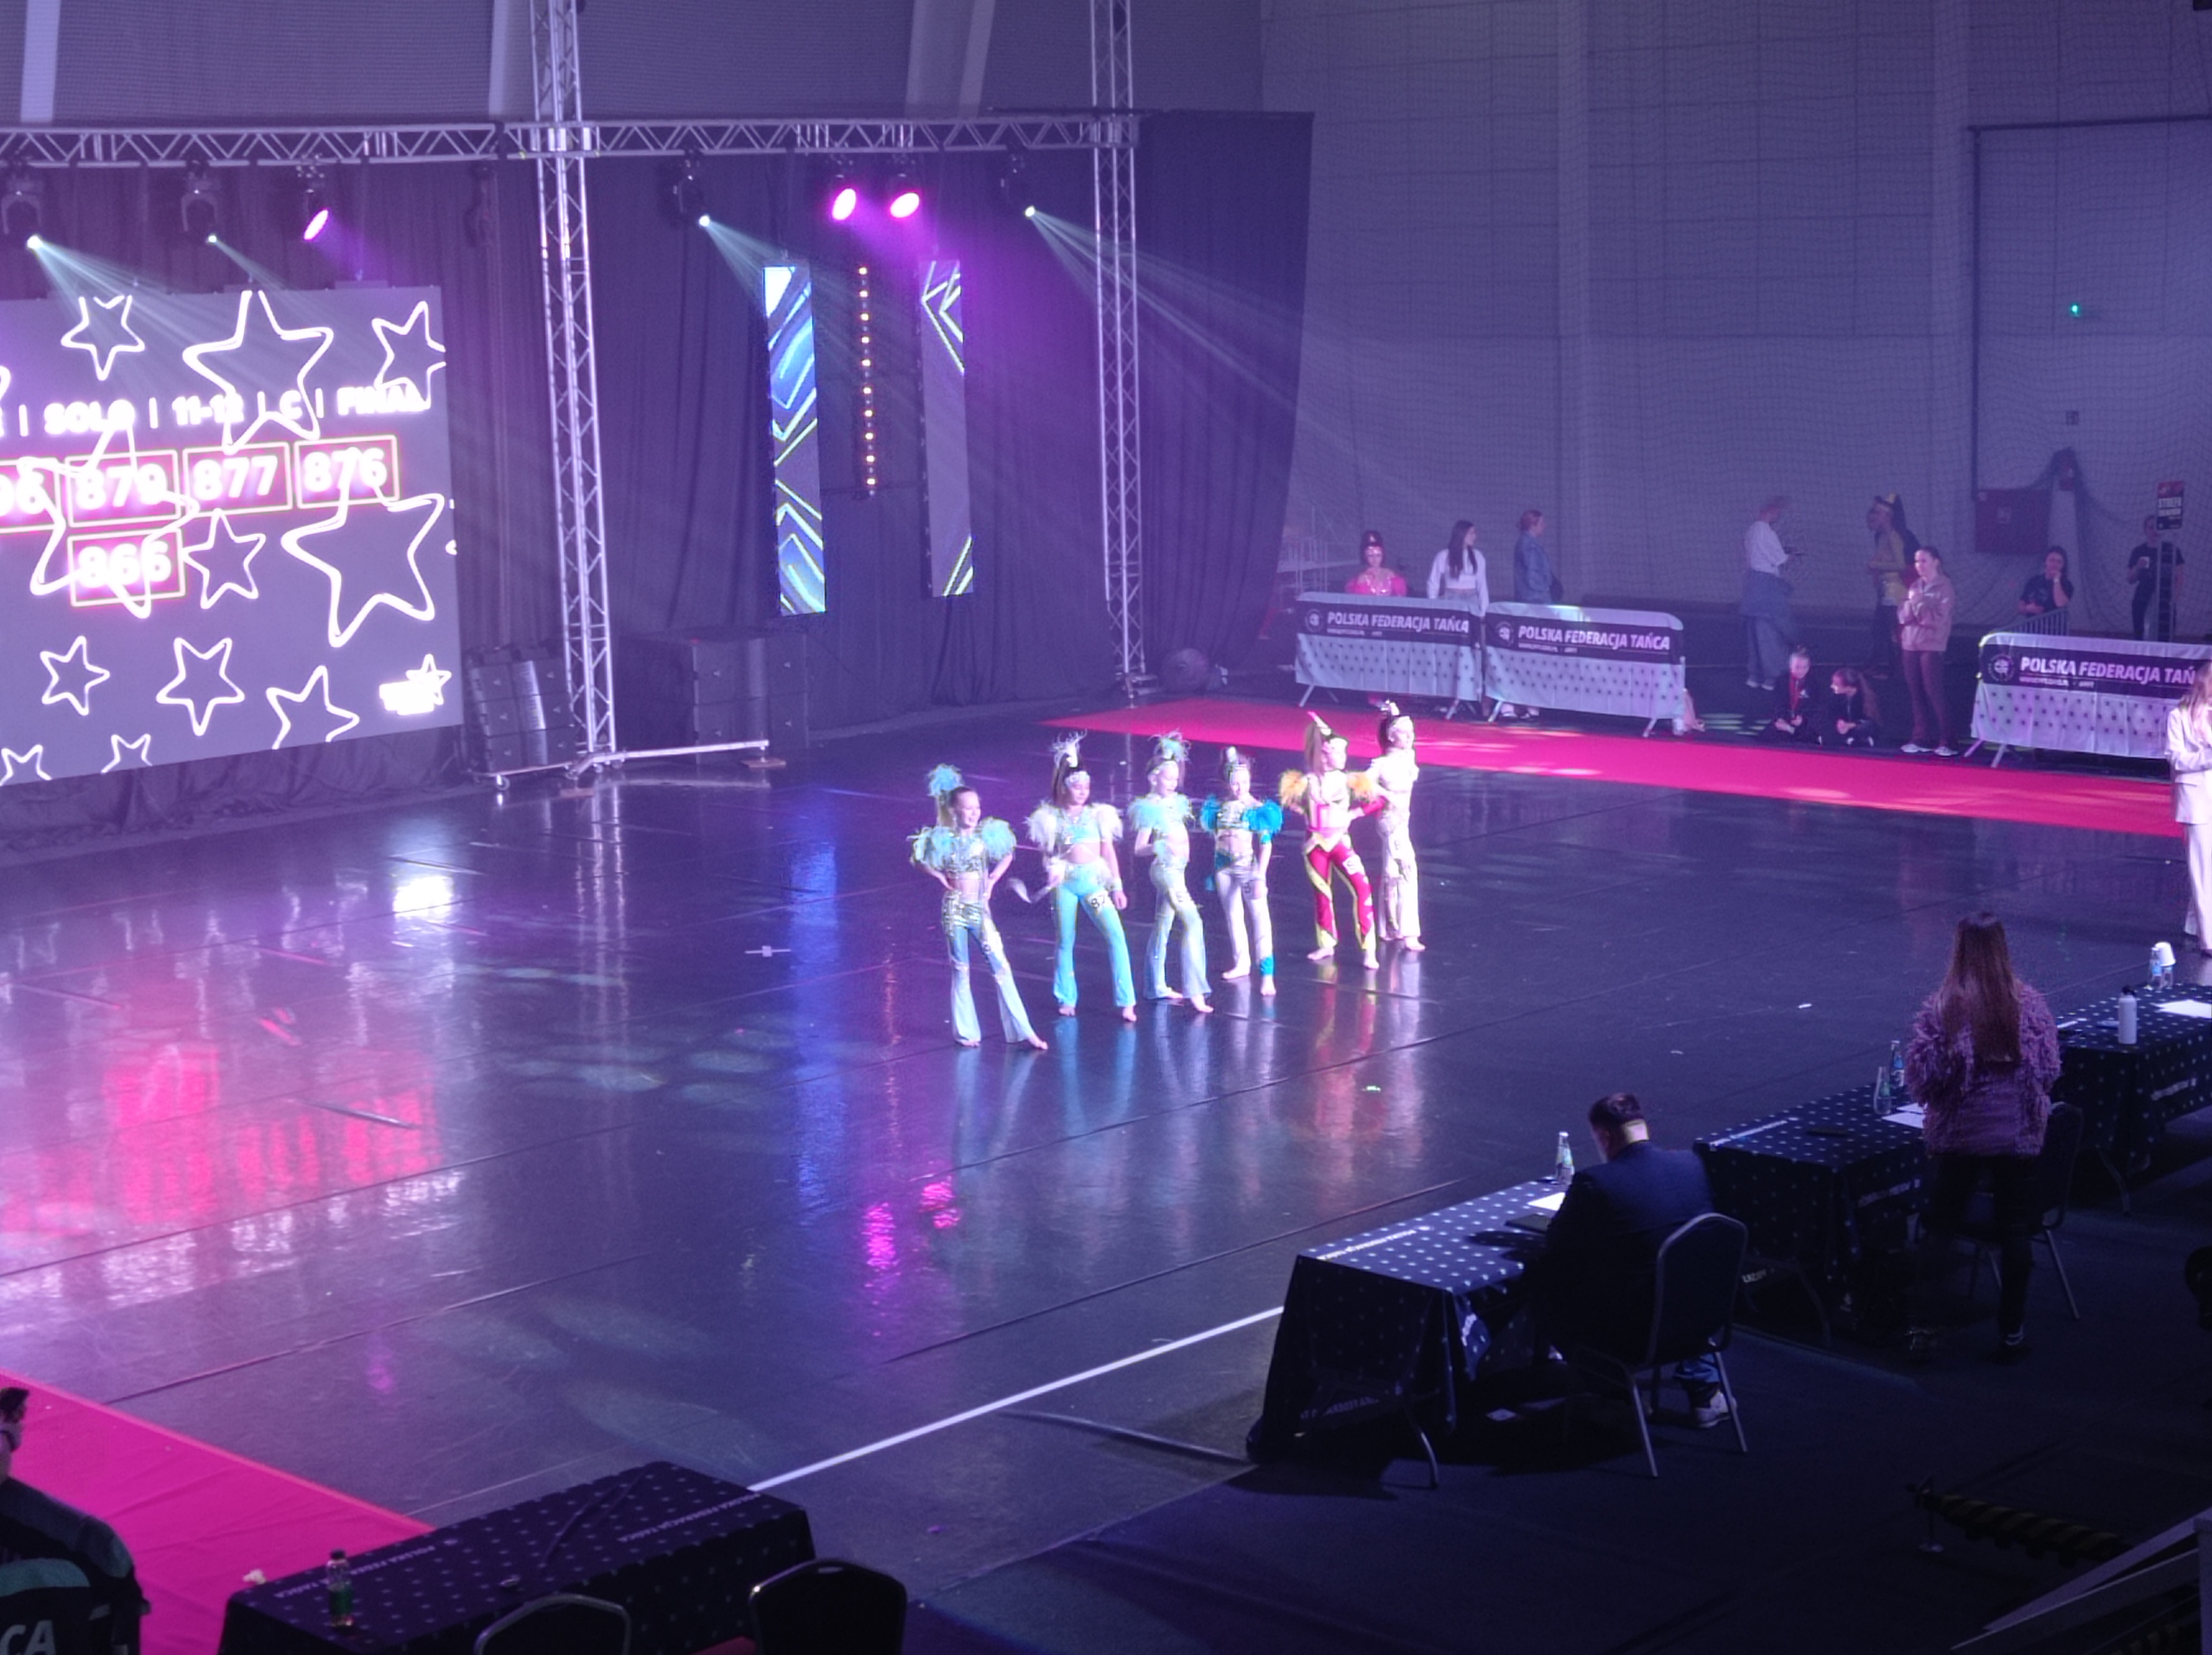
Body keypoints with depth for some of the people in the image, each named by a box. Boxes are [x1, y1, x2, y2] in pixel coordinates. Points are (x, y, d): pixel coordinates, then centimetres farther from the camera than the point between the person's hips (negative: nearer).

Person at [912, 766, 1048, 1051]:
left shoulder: (986, 834, 1)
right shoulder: (944, 839, -5)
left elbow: (1007, 856, 17)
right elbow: (920, 861, 7)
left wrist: (992, 881, 7)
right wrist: (942, 878, -1)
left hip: (980, 909, 2)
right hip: (955, 908, -2)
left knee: (1001, 969, -4)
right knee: (960, 971, 4)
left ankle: (1023, 1031, -4)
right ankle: (966, 1031, 13)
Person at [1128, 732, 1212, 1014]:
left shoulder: (1176, 802, 9)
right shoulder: (1150, 808, -14)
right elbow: (1138, 848, -18)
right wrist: (1159, 847, -34)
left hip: (1177, 869, 9)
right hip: (1166, 869, -9)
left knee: (1163, 925, 15)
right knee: (1193, 923, -15)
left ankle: (1156, 986, 23)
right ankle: (1195, 990, -17)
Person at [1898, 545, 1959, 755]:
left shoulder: (1944, 587, -6)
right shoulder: (1915, 586, 13)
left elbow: (1939, 618, -14)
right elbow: (1903, 616, 8)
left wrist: (1919, 603, -15)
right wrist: (1911, 604, -10)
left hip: (1932, 646, -6)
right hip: (1911, 644, 6)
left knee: (1935, 693, -9)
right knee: (1916, 693, 6)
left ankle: (1948, 742, -6)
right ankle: (1921, 738, 13)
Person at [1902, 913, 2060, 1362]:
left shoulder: (1942, 1008, -14)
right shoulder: (2029, 1004, -8)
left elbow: (1920, 1078, -12)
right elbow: (2050, 1069, -1)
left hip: (1957, 1136, -1)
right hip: (2019, 1136, 1)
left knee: (1938, 1229, 12)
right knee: (2016, 1233, 11)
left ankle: (1921, 1326, 10)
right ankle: (2012, 1333, 16)